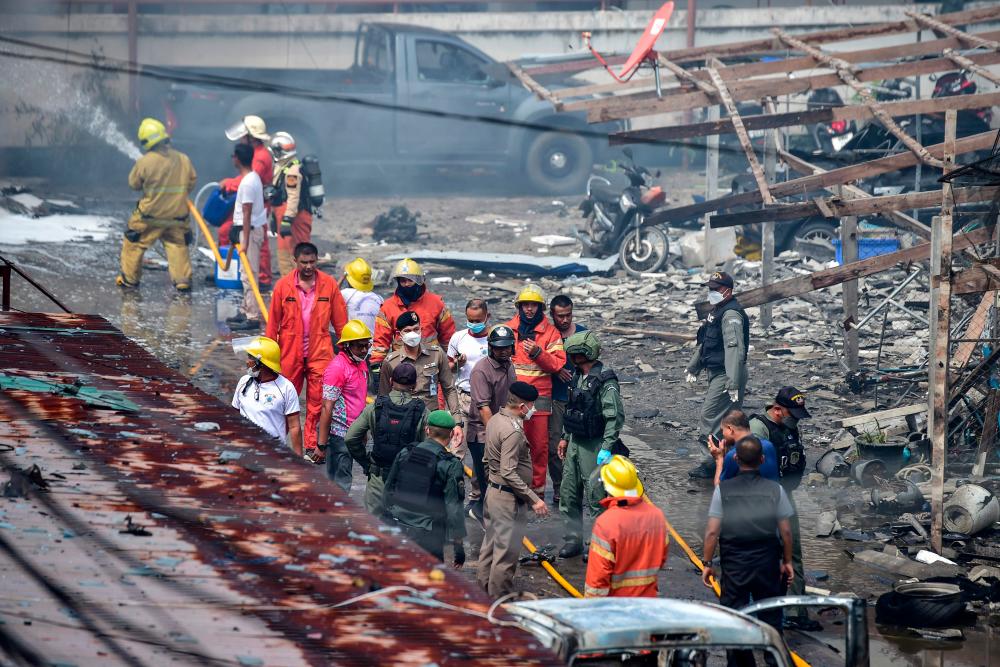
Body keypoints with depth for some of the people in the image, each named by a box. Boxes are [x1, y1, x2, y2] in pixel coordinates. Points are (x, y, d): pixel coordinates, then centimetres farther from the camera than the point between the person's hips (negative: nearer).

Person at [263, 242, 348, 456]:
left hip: (320, 352, 0)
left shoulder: (329, 284, 1)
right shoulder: (283, 286, 0)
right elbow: (273, 322, 3)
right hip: (290, 353, 0)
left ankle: (312, 447, 4)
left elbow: (340, 321, 5)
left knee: (316, 401, -1)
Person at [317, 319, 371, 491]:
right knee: (340, 484, -6)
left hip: (353, 433, 8)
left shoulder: (362, 363, 11)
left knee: (343, 480, 13)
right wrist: (321, 444, -19)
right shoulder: (337, 367, -16)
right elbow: (327, 408, -18)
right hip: (339, 433, -8)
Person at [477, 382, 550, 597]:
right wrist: (533, 499, -24)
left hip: (493, 491, 10)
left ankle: (484, 587, 29)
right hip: (509, 498, -10)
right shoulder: (513, 431, -24)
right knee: (506, 551, -2)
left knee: (490, 545, 19)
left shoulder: (495, 421, 6)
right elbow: (509, 473, -27)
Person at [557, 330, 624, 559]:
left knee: (596, 497, -3)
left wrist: (606, 448, -22)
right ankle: (573, 540, 22)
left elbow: (616, 417, -20)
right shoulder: (578, 376, 9)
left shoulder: (605, 381, -18)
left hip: (594, 446, -9)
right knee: (569, 495, 12)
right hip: (575, 444, 9)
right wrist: (565, 437, 21)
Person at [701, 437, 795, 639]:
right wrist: (787, 561, 13)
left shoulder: (723, 490, -7)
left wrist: (707, 563, 2)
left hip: (734, 564, -1)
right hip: (767, 562, 1)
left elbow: (712, 532, -8)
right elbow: (786, 532, 0)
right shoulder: (775, 490, -5)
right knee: (770, 617, 11)